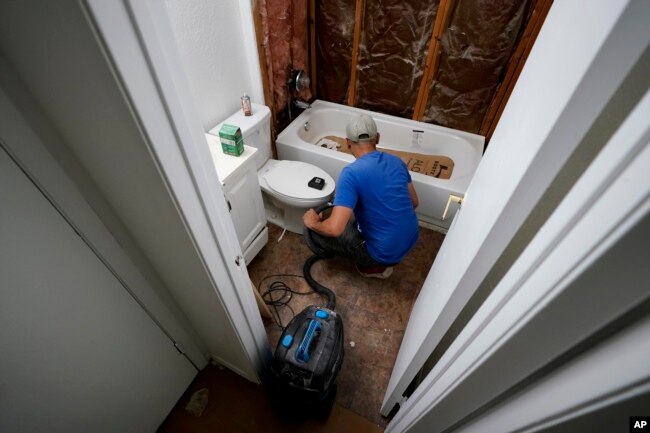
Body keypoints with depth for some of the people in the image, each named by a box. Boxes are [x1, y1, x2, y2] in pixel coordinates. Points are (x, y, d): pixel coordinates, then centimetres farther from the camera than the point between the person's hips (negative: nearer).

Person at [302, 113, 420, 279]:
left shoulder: (352, 172, -24)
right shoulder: (397, 162, -2)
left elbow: (334, 228, -31)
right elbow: (414, 203, 11)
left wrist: (314, 223, -9)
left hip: (385, 252, -7)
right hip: (410, 240, 7)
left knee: (312, 232, -2)